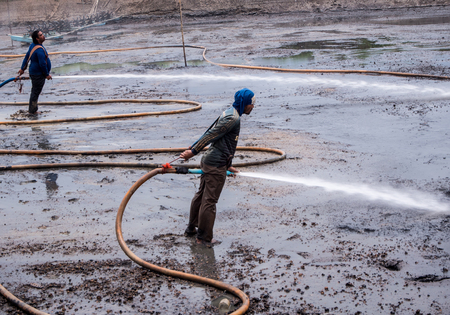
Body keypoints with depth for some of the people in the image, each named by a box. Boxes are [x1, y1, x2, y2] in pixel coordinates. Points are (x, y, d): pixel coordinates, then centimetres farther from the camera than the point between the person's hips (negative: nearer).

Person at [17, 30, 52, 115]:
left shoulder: (33, 45, 6)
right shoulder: (40, 49, -25)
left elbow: (27, 57, 13)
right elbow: (42, 64, -25)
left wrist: (22, 68, 19)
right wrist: (47, 74, -14)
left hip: (34, 72, 10)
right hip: (38, 74, -10)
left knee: (34, 92, 18)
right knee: (36, 92, 0)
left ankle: (32, 109, 28)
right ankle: (32, 111, 8)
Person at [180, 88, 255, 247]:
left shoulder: (229, 113, 15)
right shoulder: (233, 118, -18)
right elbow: (211, 135, -21)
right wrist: (193, 151, -19)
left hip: (209, 161, 10)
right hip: (216, 164, -10)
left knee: (201, 195, 20)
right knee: (209, 201, -1)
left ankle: (191, 228, 32)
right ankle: (204, 238, 7)